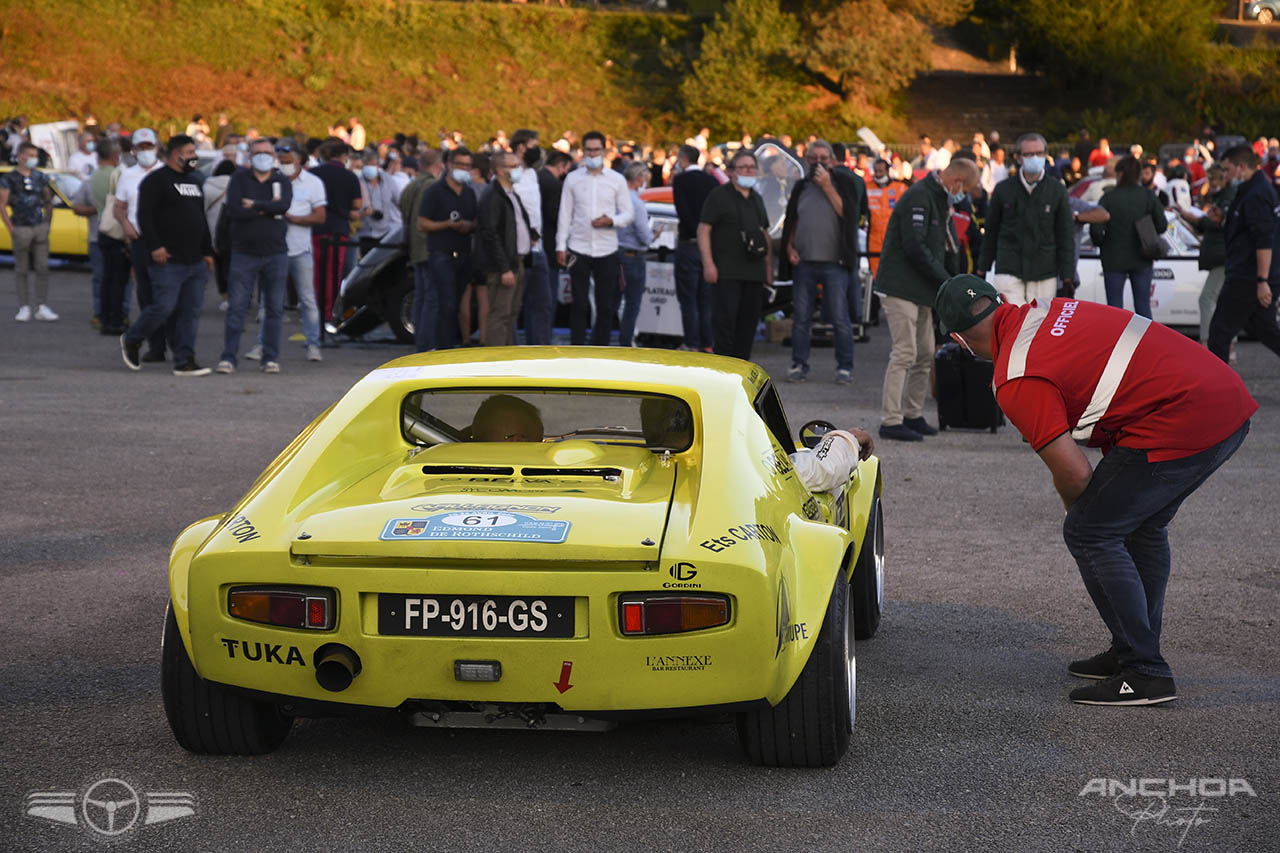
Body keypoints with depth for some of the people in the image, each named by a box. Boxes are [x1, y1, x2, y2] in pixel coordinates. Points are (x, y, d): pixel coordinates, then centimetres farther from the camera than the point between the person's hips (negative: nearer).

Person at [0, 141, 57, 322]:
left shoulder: (41, 177, 10)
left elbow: (48, 202, 18)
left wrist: (47, 224, 8)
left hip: (40, 227, 3)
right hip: (21, 229, -3)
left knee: (43, 268, -1)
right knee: (21, 270, 2)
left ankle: (41, 307, 3)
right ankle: (24, 308, 8)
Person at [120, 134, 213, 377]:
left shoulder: (192, 182, 21)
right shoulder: (156, 180, -5)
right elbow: (144, 216, -13)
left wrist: (207, 251, 22)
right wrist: (154, 246, -21)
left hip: (195, 263, 8)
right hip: (168, 261, -8)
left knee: (191, 311, 3)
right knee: (163, 307, -9)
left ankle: (184, 361, 5)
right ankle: (131, 340, 14)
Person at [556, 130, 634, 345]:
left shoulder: (617, 180, 4)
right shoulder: (572, 179, 5)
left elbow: (629, 213, 6)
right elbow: (565, 214, 7)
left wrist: (612, 220, -15)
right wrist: (561, 246, 1)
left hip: (607, 249, 0)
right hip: (579, 249, 0)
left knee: (606, 306, 3)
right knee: (579, 304, 0)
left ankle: (600, 350, 12)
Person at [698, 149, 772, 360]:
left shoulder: (757, 199, 19)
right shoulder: (719, 195, -1)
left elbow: (765, 234, 25)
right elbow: (703, 229, -6)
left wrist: (769, 267, 18)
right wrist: (708, 263, -15)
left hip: (754, 271, 6)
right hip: (728, 272, -6)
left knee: (749, 321, 5)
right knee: (726, 318, -11)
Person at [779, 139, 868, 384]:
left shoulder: (843, 182, 2)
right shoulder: (802, 187, 13)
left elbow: (847, 214, -12)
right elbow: (791, 221, 19)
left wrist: (827, 187, -13)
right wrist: (789, 247, 4)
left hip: (834, 262, -4)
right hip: (804, 262, 4)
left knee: (840, 318, -4)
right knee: (801, 318, 5)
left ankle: (845, 367, 5)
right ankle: (799, 365, 13)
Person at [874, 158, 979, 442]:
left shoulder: (941, 201, 17)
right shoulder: (919, 197, -15)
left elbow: (948, 247, 22)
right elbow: (915, 247, -22)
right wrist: (946, 281, -16)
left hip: (922, 291, 10)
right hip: (901, 288, -10)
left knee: (925, 355, 12)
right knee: (904, 353, -12)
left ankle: (913, 415, 21)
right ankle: (890, 421, -11)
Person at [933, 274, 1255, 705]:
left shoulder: (1016, 382, -9)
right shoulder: (1051, 310, 16)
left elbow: (1074, 475, -9)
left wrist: (1079, 514, 14)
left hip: (1182, 424, -9)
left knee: (1089, 535, 0)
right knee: (1142, 524, 25)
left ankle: (1145, 674, 2)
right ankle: (1135, 650, 33)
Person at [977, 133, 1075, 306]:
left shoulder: (1057, 190, 5)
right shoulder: (1003, 189, 5)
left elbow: (1066, 235, 6)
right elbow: (991, 232, 14)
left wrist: (1068, 275, 1)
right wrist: (982, 268, 14)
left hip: (1045, 273, 1)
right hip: (1008, 271, -1)